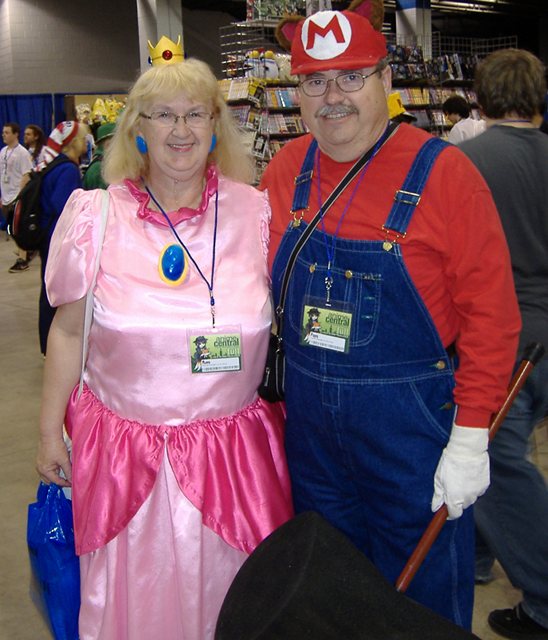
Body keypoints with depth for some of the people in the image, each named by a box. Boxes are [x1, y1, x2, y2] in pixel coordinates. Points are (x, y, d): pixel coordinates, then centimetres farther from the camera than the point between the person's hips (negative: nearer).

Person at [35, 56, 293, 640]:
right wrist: (49, 430, 6)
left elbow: (282, 323, 6)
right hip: (123, 454, 0)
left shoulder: (256, 212, -2)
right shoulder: (95, 216, -3)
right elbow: (68, 331, 4)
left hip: (233, 454, 1)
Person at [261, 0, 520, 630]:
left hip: (410, 414, -4)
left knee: (419, 590, 14)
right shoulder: (284, 170, 1)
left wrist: (471, 437, -16)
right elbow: (262, 287, 12)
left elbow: (489, 312, -14)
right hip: (306, 412, 5)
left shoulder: (443, 172, -13)